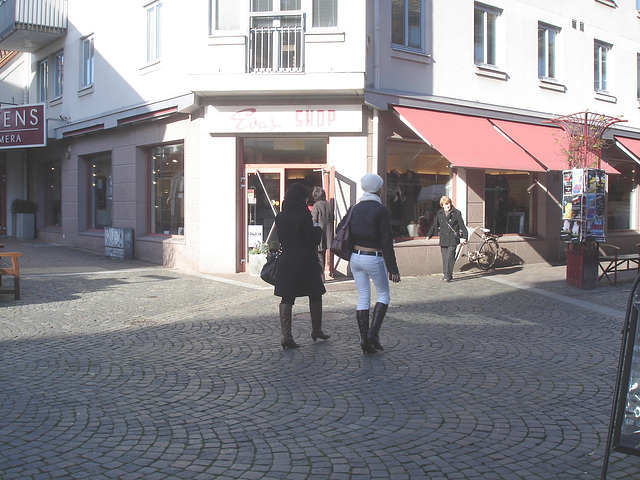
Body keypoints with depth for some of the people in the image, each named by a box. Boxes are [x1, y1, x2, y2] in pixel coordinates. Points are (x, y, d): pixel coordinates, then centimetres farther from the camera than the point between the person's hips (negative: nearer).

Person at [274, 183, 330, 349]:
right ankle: (317, 330, 27)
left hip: (286, 262, 4)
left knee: (286, 298, 6)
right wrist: (318, 230, 4)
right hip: (306, 262, -4)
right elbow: (313, 241, -13)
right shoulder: (304, 217, -15)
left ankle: (286, 335, -3)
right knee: (315, 295, 15)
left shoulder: (280, 217, 3)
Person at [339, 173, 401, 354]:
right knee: (384, 295, 12)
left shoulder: (355, 208, 6)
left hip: (355, 257, 6)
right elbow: (386, 241, -14)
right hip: (373, 258, -6)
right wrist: (392, 268, -11)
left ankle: (364, 339, 7)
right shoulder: (381, 210, -12)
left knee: (363, 298, 10)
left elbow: (349, 235, 11)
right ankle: (373, 333, 0)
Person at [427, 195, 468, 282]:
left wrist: (464, 237, -3)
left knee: (450, 257, -10)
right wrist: (429, 235, 17)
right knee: (444, 258, 5)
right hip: (443, 240, 3)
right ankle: (445, 274, 18)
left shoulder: (456, 213, 2)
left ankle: (448, 276, -8)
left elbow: (462, 226, 3)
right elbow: (434, 226, 19)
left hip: (453, 240, -3)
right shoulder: (439, 214, 11)